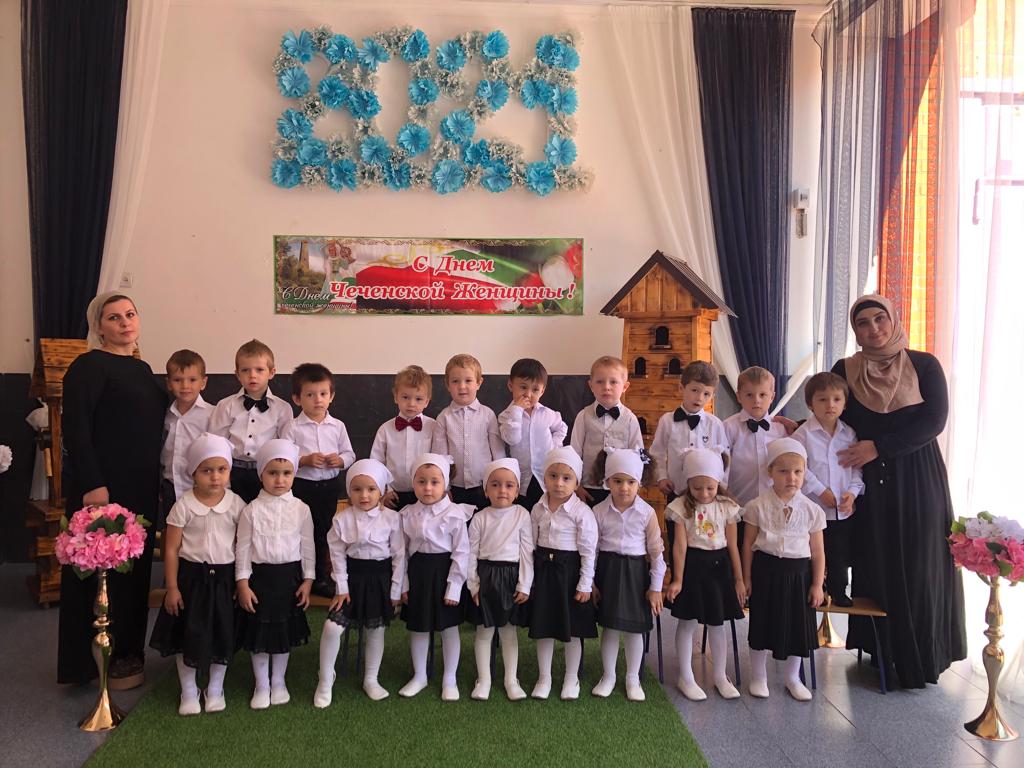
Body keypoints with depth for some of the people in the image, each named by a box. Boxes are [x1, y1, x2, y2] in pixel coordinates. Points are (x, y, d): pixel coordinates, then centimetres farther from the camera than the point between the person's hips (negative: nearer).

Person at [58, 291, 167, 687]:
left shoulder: (142, 369, 14)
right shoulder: (89, 366, -9)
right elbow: (76, 429, -16)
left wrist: (159, 483, 16)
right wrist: (92, 485, -21)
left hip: (141, 490, 8)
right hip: (103, 488, -8)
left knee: (135, 567, 14)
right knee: (102, 570, 0)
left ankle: (127, 651, 27)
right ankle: (99, 662, 13)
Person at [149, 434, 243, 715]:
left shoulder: (236, 504, -6)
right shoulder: (184, 506, -11)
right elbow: (171, 549, -7)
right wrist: (172, 588, -8)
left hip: (224, 576, 2)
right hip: (191, 575, -1)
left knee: (223, 633, 10)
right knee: (189, 634, 8)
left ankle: (215, 688, 31)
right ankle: (189, 691, 27)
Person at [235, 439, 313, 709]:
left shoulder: (300, 509, -4)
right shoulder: (252, 510, -7)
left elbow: (308, 547, 1)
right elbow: (243, 548, -4)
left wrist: (307, 580, -1)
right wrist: (243, 584, -7)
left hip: (289, 576, 1)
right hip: (259, 576, -1)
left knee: (285, 630, 13)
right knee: (259, 631, 9)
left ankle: (278, 682, 32)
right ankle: (262, 685, 26)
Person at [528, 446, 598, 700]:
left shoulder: (582, 512, -14)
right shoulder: (538, 509, -1)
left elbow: (588, 552, -11)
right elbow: (533, 544, 8)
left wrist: (585, 584, -11)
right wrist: (529, 577, 8)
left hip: (570, 572, -4)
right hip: (543, 570, 4)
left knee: (572, 629, 9)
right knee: (543, 628, 12)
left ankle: (571, 678, 27)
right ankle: (544, 677, 28)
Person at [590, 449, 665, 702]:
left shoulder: (647, 512, -8)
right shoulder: (599, 511, -5)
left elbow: (657, 551, -3)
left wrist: (656, 587, -3)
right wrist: (590, 582, 1)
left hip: (636, 572, 0)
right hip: (608, 570, 1)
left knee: (634, 629, 8)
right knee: (609, 627, 9)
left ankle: (633, 679, 27)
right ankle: (608, 676, 27)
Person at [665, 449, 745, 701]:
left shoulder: (726, 507, -1)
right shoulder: (682, 507, -8)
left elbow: (732, 546, 4)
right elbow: (680, 545, -9)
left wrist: (739, 579, 5)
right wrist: (678, 579, -10)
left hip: (719, 566, 2)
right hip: (692, 565, -2)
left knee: (717, 623, 12)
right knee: (687, 623, 5)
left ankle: (720, 676, 27)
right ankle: (686, 678, 18)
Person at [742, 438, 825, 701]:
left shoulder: (811, 510, -3)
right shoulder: (759, 506, -7)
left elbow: (817, 551, 2)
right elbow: (749, 544, -1)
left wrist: (817, 584, 0)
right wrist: (746, 578, -1)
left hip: (799, 573, 2)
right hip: (767, 570, -2)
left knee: (798, 625, 11)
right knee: (763, 623, 8)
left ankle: (792, 678, 31)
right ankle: (758, 676, 26)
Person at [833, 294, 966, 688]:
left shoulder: (923, 365, -1)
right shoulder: (845, 371, 5)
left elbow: (933, 421, -10)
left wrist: (879, 447, -15)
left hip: (917, 481, -1)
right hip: (869, 482, 2)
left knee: (918, 567, 2)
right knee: (875, 564, 4)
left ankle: (919, 659, 16)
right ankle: (880, 652, 17)